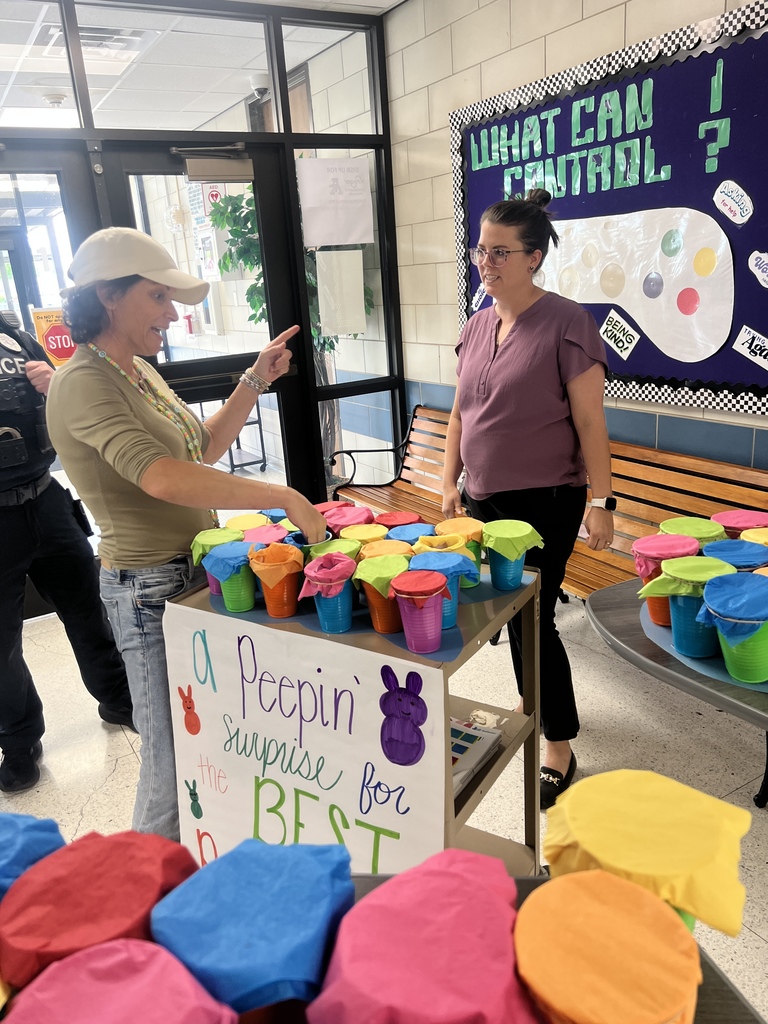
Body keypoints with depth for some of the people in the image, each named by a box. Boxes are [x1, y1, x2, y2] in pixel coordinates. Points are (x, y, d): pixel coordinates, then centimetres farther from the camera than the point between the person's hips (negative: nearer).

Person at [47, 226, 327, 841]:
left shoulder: (138, 372, 10)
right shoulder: (84, 385, -19)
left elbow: (205, 449, 17)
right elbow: (164, 478, -34)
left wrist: (255, 381, 7)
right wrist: (288, 500, -35)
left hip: (196, 571, 9)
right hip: (151, 589, -9)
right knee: (174, 759, 3)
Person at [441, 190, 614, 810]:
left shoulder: (565, 323, -11)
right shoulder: (477, 326, 8)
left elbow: (590, 421, -12)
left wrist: (601, 501, -14)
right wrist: (451, 483, 10)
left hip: (545, 504, -6)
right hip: (485, 501, 6)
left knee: (531, 617, -2)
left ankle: (560, 747, 16)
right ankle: (536, 705, 38)